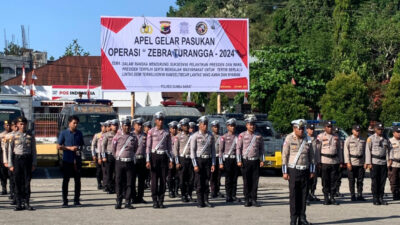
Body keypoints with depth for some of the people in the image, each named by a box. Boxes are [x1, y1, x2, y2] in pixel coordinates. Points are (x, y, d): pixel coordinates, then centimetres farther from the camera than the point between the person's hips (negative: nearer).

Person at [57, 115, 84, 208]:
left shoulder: (79, 133, 9)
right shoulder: (64, 133, -1)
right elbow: (58, 146, -2)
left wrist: (80, 150, -4)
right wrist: (69, 148, -13)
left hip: (77, 160, 3)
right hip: (67, 160, -3)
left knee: (77, 180, 4)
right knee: (66, 180, 0)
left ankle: (76, 200, 12)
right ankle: (65, 201, 5)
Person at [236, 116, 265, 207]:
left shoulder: (258, 136, 8)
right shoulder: (242, 135, 0)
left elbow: (261, 149, 12)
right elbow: (238, 149, -1)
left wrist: (262, 160, 3)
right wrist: (239, 161, -8)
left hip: (256, 161, 2)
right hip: (245, 161, -2)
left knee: (255, 181, 2)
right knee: (246, 182, 1)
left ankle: (254, 200, 9)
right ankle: (247, 200, 8)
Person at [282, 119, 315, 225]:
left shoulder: (307, 139, 6)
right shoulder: (289, 139, -5)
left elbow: (312, 155, 11)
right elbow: (284, 155, -5)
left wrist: (312, 171, 8)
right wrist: (285, 172, -9)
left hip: (305, 171, 3)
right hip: (293, 170, -3)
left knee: (304, 195, 5)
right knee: (293, 196, -1)